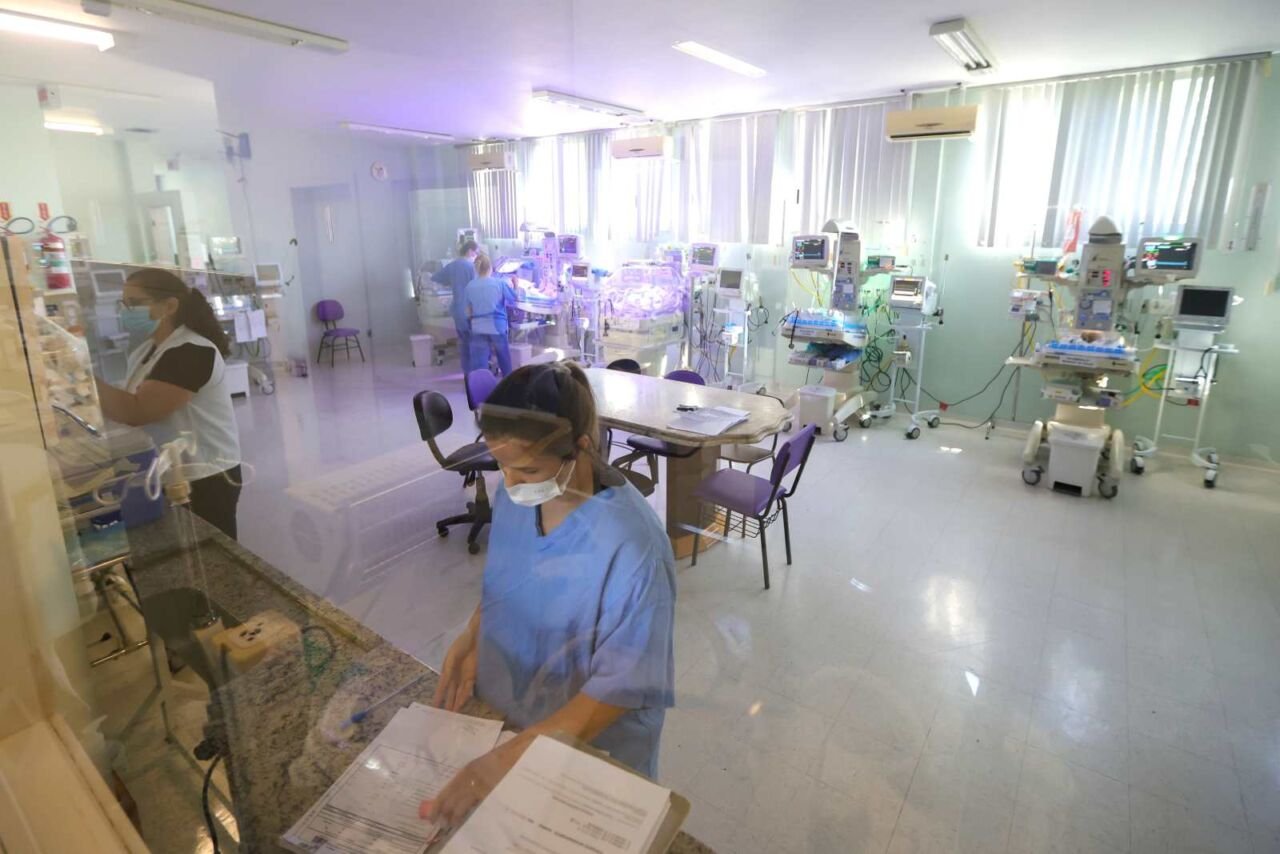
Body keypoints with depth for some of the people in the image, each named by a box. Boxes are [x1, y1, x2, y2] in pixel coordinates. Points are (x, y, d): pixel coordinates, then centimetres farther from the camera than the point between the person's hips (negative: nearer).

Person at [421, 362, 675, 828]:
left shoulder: (631, 546, -33)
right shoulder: (516, 493, -13)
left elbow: (621, 686, -27)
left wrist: (510, 758, -31)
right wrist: (471, 638, -11)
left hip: (590, 749, -5)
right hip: (498, 711, 5)